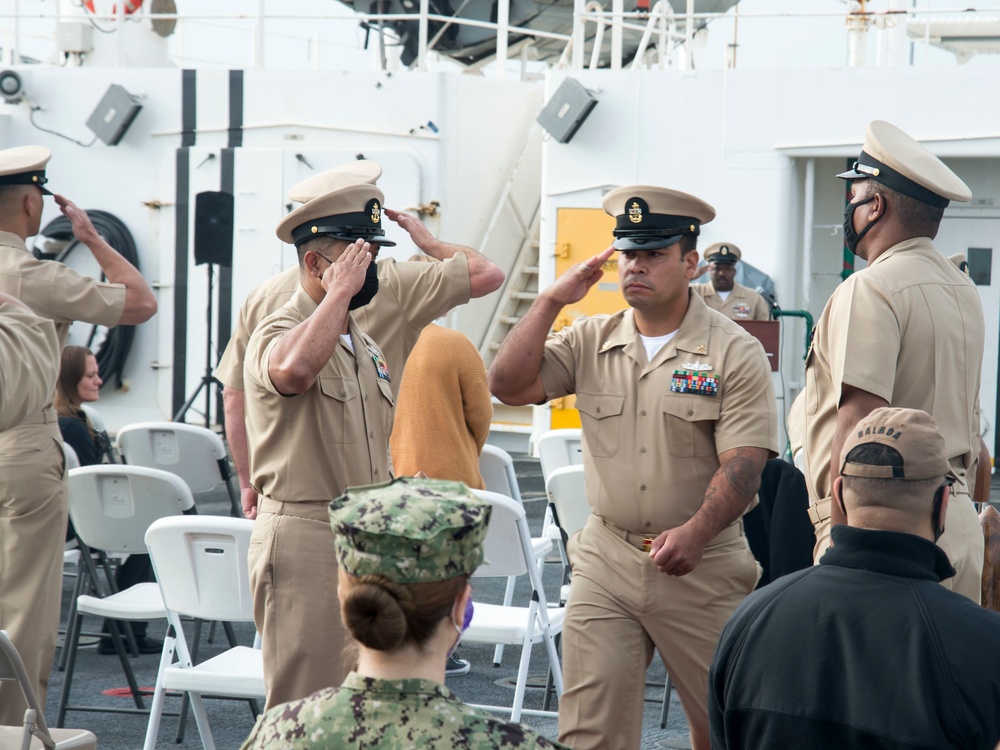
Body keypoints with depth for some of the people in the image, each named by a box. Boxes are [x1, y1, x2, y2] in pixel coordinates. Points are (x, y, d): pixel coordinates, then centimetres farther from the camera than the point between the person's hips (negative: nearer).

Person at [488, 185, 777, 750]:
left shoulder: (736, 353, -5)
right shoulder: (591, 341, 8)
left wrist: (694, 533, -27)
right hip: (605, 563, 3)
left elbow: (744, 461, -13)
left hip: (701, 570, -3)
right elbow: (510, 385, -1)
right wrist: (553, 301, -4)